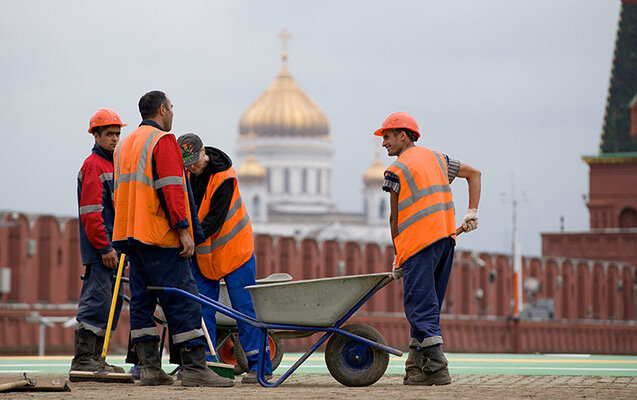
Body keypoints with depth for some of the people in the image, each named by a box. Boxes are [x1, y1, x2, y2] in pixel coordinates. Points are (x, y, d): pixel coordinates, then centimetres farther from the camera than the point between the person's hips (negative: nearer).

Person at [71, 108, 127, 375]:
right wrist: (105, 247, -20)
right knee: (96, 301, -12)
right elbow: (91, 212, -16)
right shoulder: (93, 166, -9)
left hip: (111, 248, 10)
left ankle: (95, 358, 14)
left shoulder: (112, 165, 21)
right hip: (98, 250, -10)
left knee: (112, 301, 10)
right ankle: (82, 360, -11)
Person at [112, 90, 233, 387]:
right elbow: (171, 189, -17)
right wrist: (184, 229, -19)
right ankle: (194, 368, -11)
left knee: (142, 302, 8)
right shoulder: (163, 141, -8)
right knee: (183, 300, -8)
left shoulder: (125, 145, 20)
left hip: (131, 236, 9)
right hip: (160, 238, -9)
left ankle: (149, 368, 6)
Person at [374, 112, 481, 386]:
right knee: (428, 304, 12)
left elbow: (395, 217, 2)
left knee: (420, 306, -7)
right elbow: (474, 173, 24)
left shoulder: (397, 170, -1)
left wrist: (397, 257, 11)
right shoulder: (436, 158, 19)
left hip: (418, 241, -7)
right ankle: (416, 367, 13)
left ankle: (436, 368, -15)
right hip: (446, 239, 7)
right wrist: (472, 213, 15)